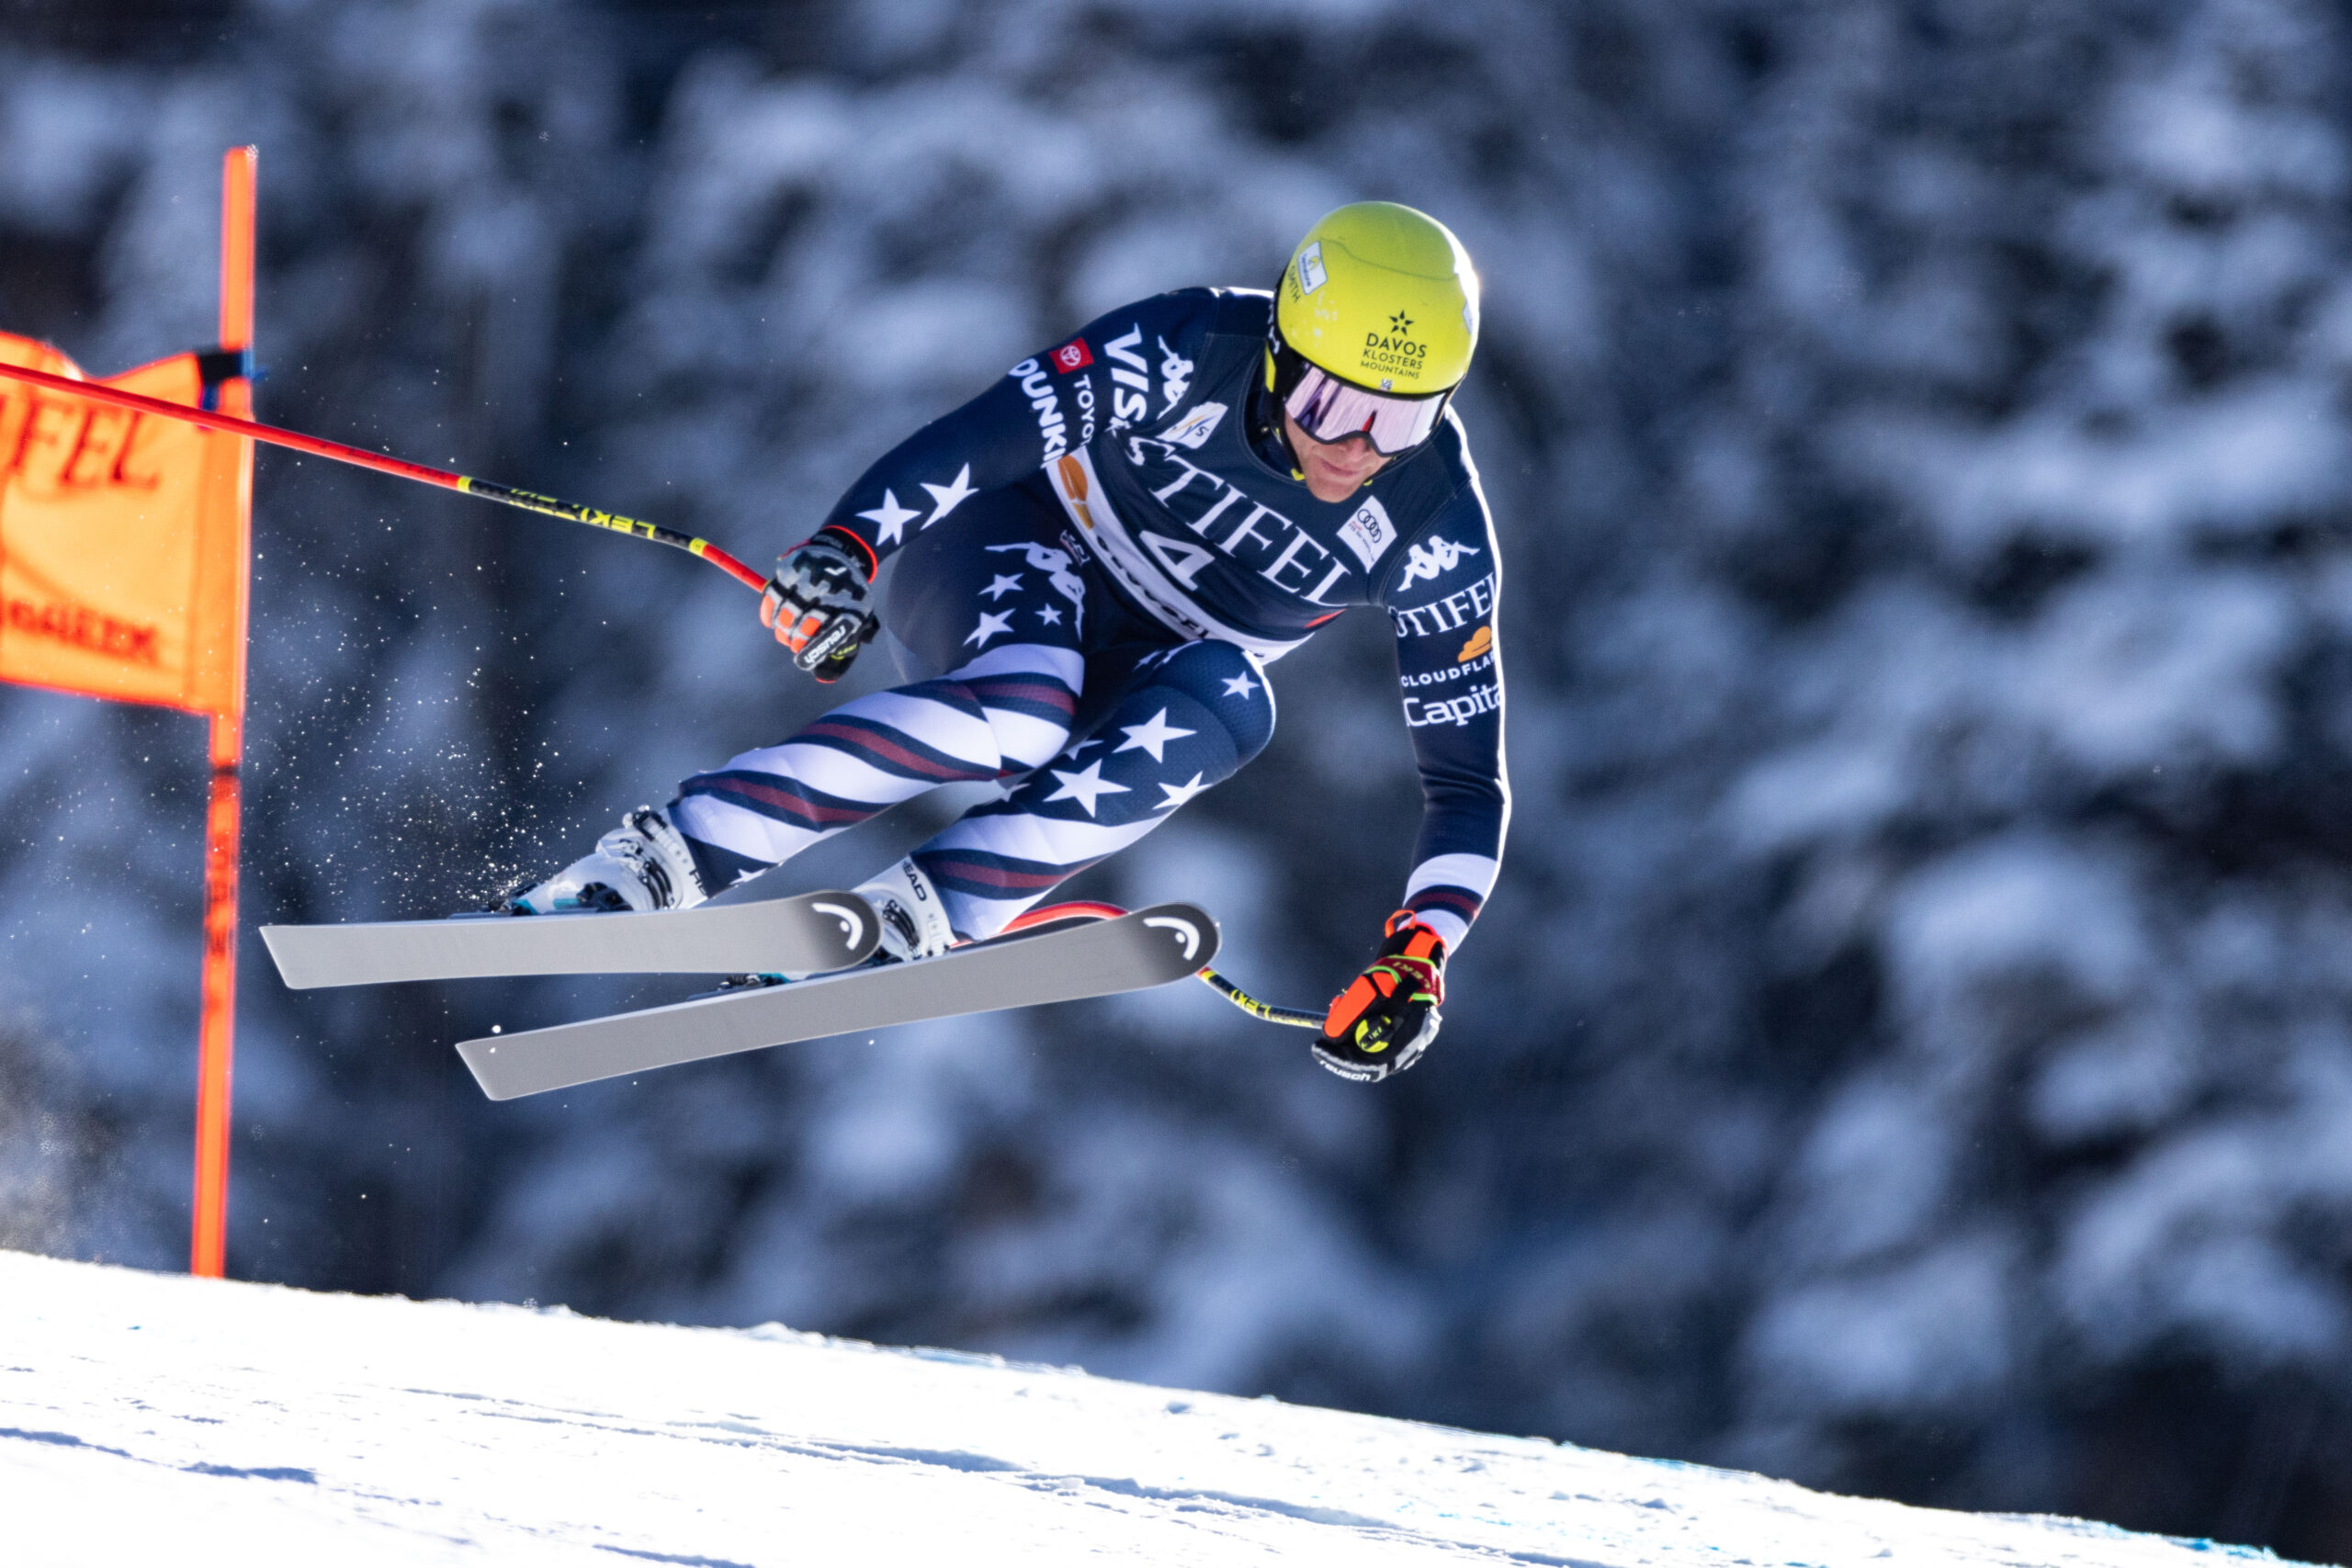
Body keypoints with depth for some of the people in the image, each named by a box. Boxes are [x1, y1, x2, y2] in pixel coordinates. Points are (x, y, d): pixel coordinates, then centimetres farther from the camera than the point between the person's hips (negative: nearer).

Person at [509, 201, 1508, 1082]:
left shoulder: (1437, 536, -18)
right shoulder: (1192, 354, -25)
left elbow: (1467, 782, -13)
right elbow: (973, 440, -25)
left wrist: (1418, 960, -27)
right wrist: (846, 549, -43)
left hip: (1131, 694, 3)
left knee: (1227, 703, -34)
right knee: (1021, 705, -39)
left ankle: (916, 917, -37)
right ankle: (659, 863, -38)